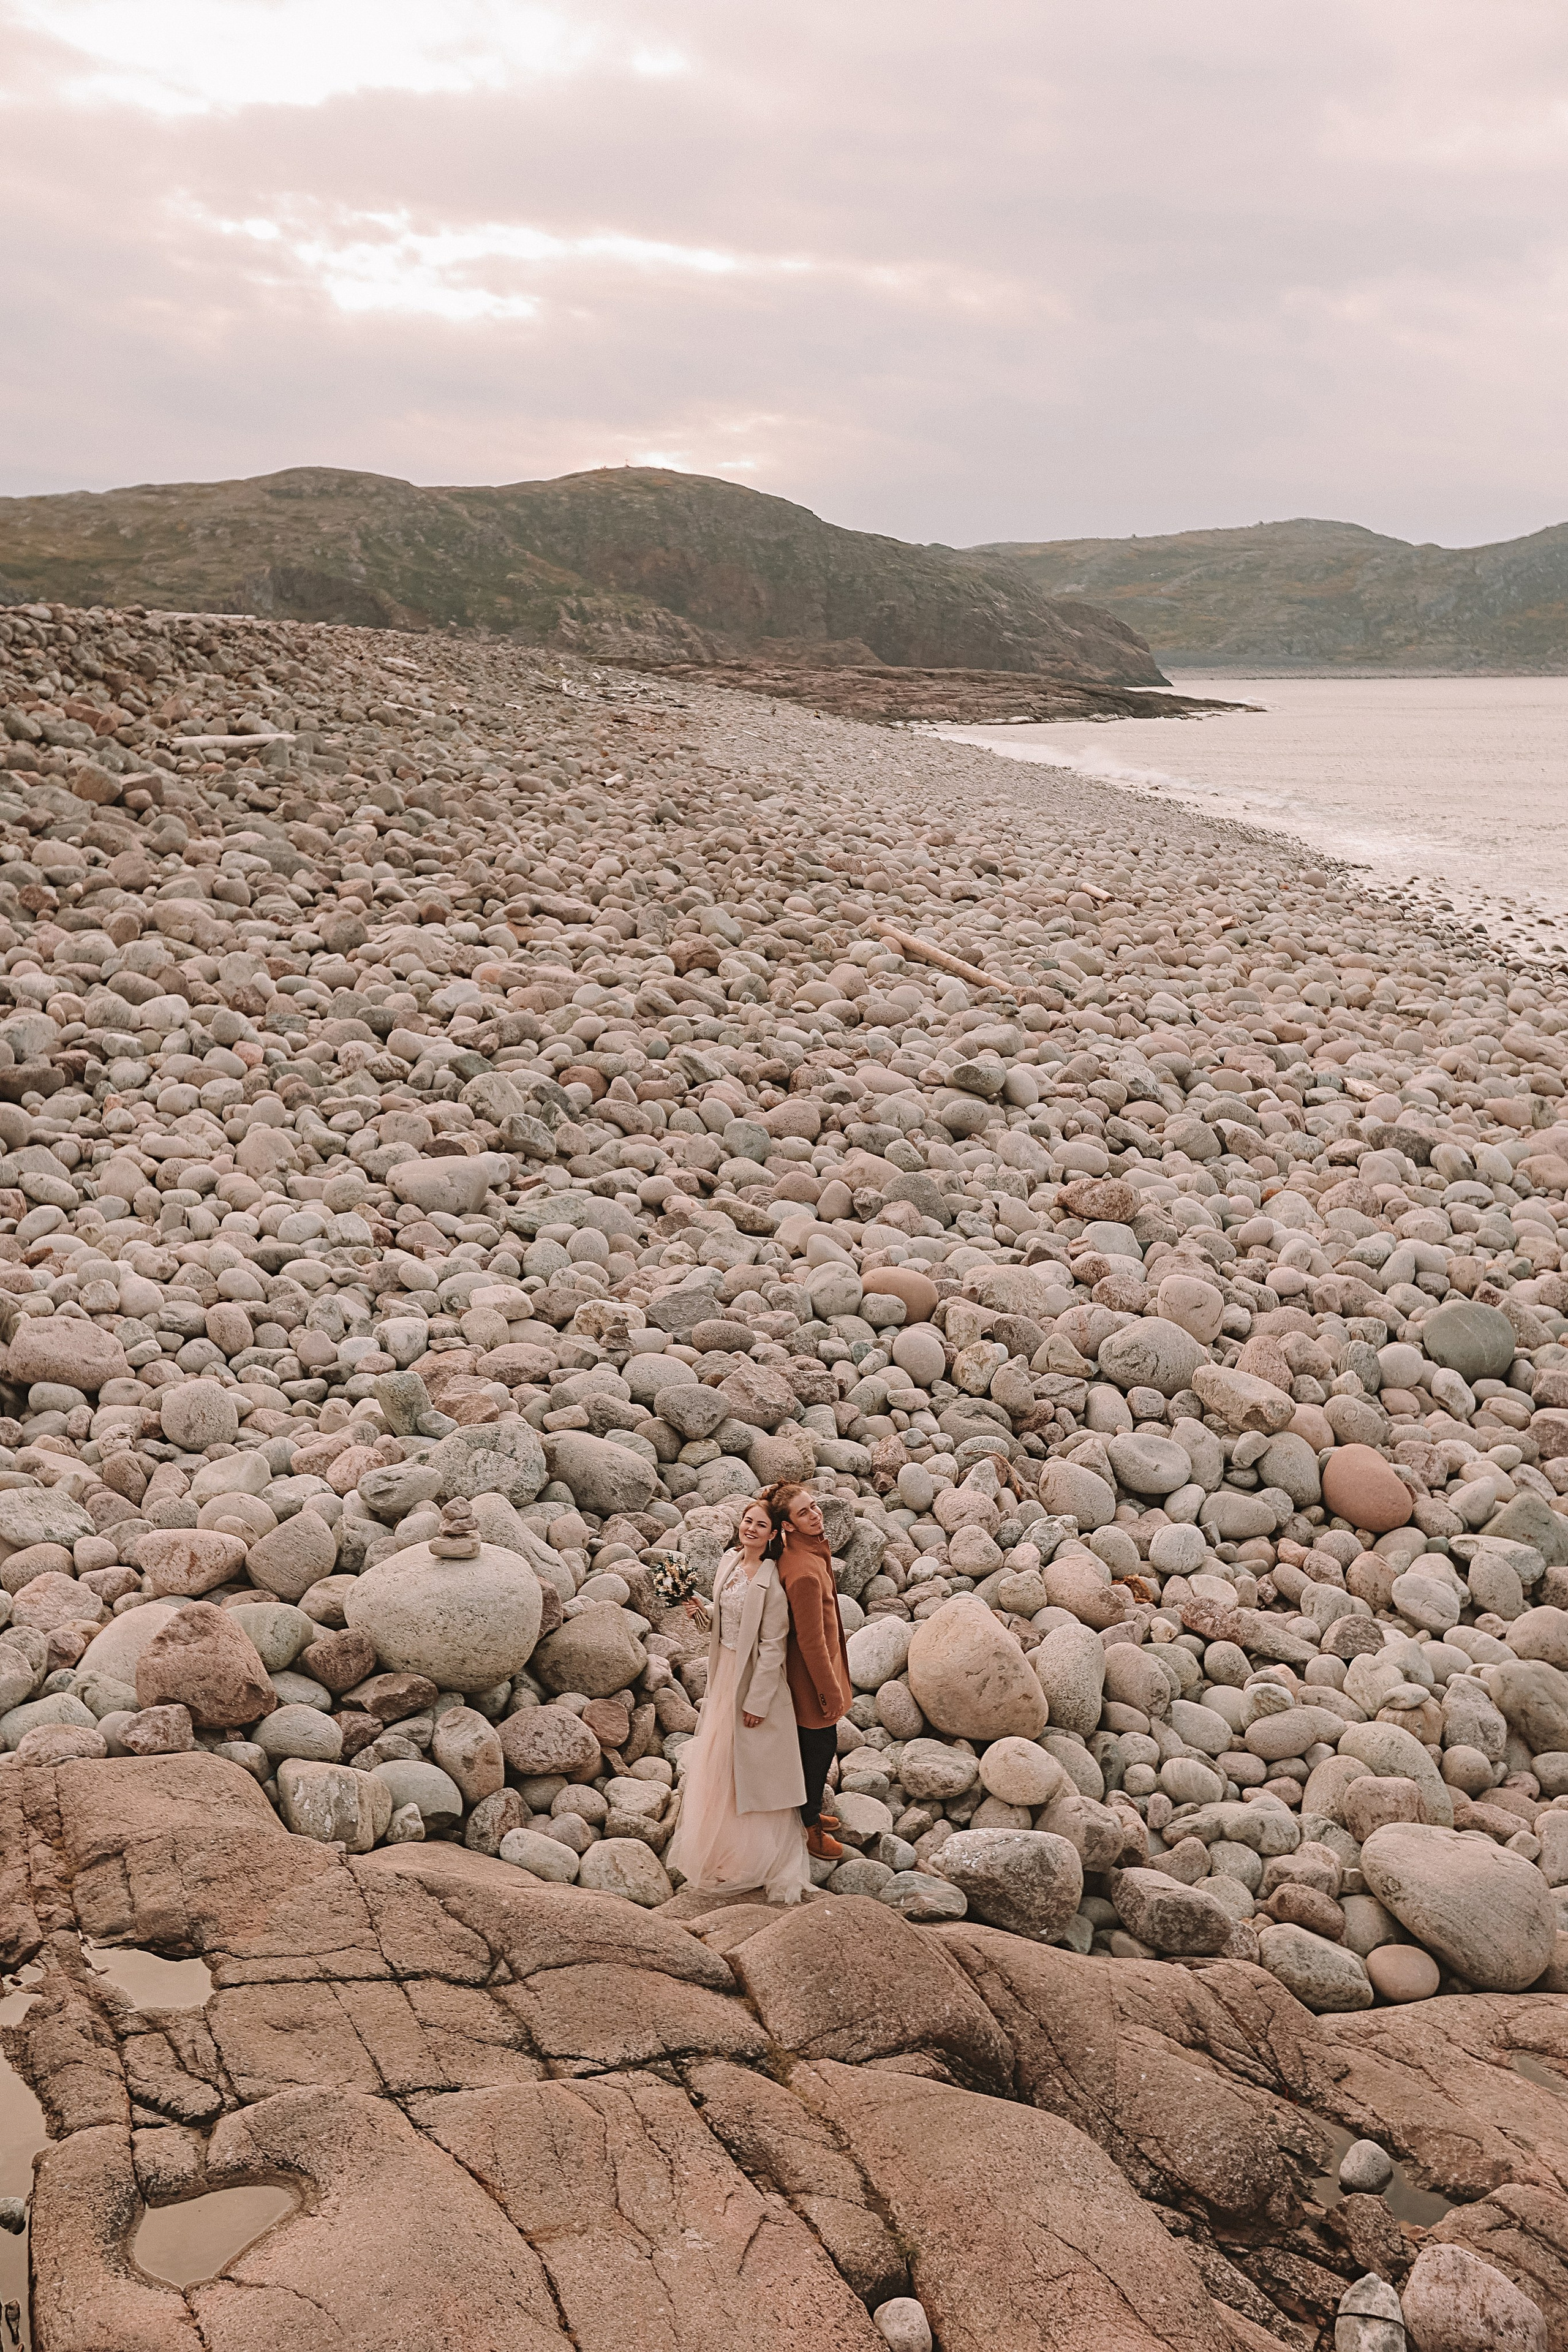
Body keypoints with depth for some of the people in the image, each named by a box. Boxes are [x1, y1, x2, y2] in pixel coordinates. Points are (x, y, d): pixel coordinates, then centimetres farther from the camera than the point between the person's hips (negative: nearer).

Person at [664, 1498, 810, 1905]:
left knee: (753, 1767, 7)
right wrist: (700, 1613, -4)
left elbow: (773, 1647, -20)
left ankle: (757, 1860, 24)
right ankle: (722, 1844, 39)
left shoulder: (771, 1582, -23)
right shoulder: (728, 1563, 1)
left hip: (756, 1678, -8)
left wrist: (757, 1701, -18)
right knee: (720, 1760, 20)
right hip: (725, 1671, 8)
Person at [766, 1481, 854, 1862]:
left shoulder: (803, 1549, -4)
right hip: (813, 1671, -9)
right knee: (820, 1746, 11)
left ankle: (809, 1812, 47)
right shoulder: (804, 1572, -34)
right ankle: (810, 1829, 32)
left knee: (814, 1744, 26)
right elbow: (811, 1640, -27)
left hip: (820, 1660, 9)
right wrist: (830, 1691, -18)